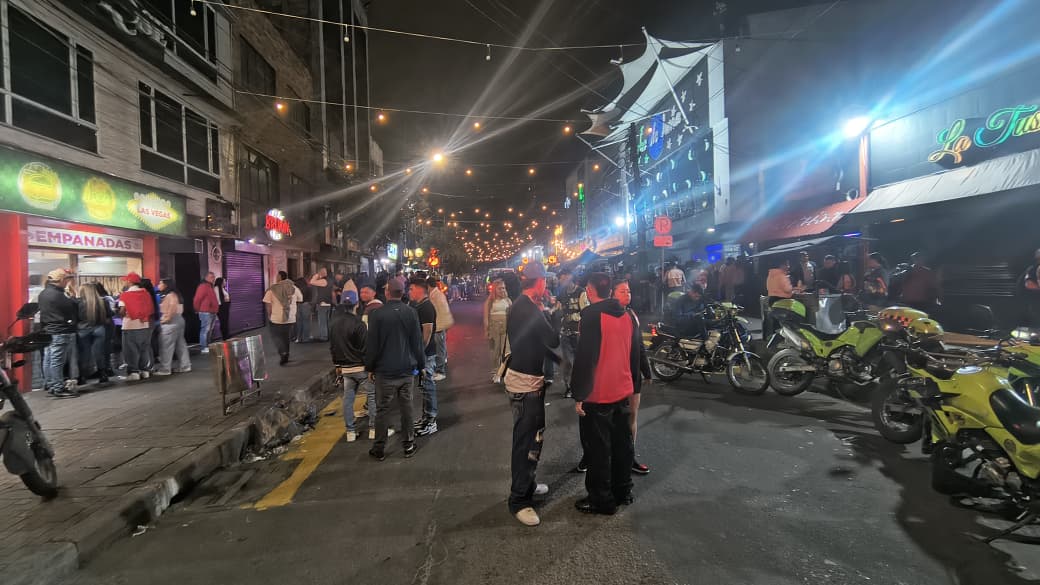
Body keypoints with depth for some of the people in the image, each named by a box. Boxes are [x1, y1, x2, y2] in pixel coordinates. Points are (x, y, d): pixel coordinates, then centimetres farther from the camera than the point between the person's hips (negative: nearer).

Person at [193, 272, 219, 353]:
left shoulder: (210, 286, 19)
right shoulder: (203, 286, -12)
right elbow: (197, 299, -17)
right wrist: (198, 310, -6)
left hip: (212, 312, 10)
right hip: (206, 312, -10)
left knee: (209, 330, 15)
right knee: (205, 329, -9)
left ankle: (207, 345, 23)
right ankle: (204, 347, -8)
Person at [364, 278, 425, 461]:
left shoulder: (377, 314, -12)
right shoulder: (411, 312, -5)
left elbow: (372, 344, -7)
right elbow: (417, 341, 0)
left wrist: (369, 367, 5)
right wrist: (420, 363, 10)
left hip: (385, 371, -2)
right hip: (407, 370, 2)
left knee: (382, 410, 8)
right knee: (406, 408, 12)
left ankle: (379, 449, 18)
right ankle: (408, 445, 21)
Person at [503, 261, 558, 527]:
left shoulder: (520, 306, 11)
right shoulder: (529, 309, -21)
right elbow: (553, 341, -22)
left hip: (528, 378, 10)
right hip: (526, 383, -10)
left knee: (531, 435, 22)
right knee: (526, 440, -2)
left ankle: (527, 483, 37)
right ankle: (519, 500, 10)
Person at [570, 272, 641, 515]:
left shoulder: (592, 315, -17)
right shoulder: (628, 316, 5)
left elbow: (585, 357, -21)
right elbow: (635, 355, 12)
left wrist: (579, 395, -15)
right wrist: (633, 387, 21)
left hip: (597, 395, -7)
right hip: (623, 392, 7)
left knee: (598, 449, 5)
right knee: (622, 443, 18)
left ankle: (602, 500, 15)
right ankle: (623, 491, 31)